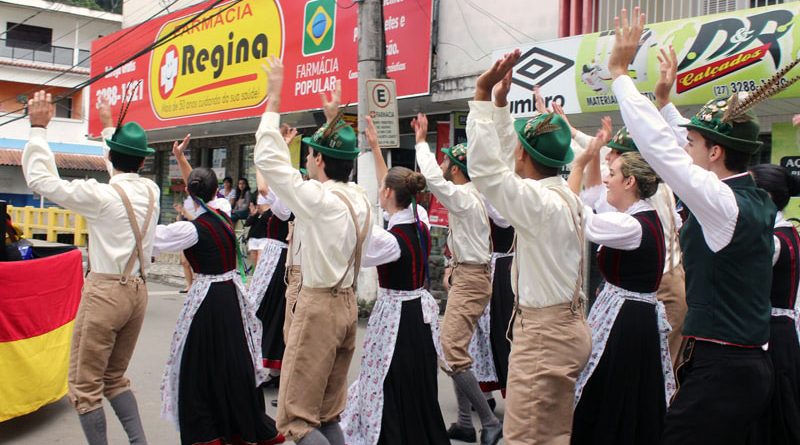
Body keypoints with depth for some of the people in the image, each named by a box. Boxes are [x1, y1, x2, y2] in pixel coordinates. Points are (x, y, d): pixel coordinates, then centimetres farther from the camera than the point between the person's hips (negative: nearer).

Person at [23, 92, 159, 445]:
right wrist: (109, 126, 37)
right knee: (115, 378, 20)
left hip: (105, 293, -7)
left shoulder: (103, 195, -14)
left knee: (85, 386, 4)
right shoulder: (150, 190, 4)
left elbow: (41, 179, -10)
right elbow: (127, 170, 25)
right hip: (137, 292, 7)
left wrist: (38, 128, -4)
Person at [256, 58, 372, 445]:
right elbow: (342, 159, 26)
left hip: (319, 306, -8)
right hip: (347, 304, 8)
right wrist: (334, 121, 33)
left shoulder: (318, 198, -16)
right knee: (329, 413, 16)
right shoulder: (359, 198, 5)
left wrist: (273, 101, -6)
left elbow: (268, 159, -12)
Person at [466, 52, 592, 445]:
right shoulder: (564, 194, 9)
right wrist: (499, 104, 18)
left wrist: (482, 96, -21)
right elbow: (508, 164, 16)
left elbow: (485, 168, -25)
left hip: (544, 332, -10)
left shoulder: (543, 203, -19)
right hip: (563, 325, 10)